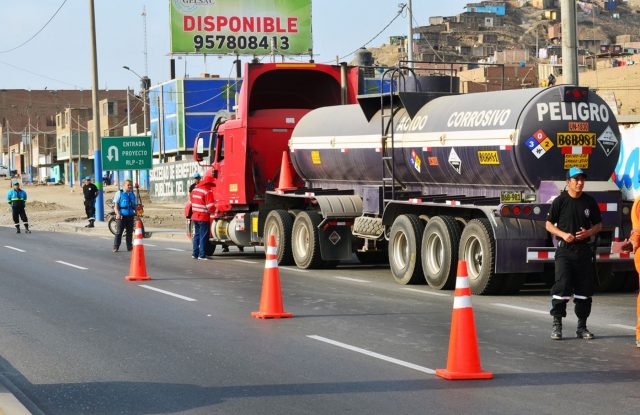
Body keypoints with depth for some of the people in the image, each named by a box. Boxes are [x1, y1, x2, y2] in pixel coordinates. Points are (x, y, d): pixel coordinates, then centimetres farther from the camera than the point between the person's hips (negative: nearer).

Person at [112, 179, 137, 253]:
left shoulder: (132, 194, 15)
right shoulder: (119, 193, 1)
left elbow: (134, 205, 25)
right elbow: (115, 205, -4)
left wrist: (137, 213, 16)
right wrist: (118, 213, -17)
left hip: (130, 216, 5)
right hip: (122, 216, -5)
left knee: (130, 232, 8)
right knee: (119, 232, -4)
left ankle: (129, 247, 15)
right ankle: (115, 247, 0)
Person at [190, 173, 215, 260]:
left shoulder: (194, 190, 9)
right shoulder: (207, 192, -16)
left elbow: (191, 202, 18)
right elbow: (210, 207, -19)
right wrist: (215, 211, 0)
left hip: (194, 216, 8)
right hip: (204, 218, -8)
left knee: (197, 235, 17)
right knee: (203, 236, -1)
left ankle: (195, 254, 21)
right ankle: (202, 255, -2)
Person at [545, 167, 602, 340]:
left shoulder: (590, 202, 8)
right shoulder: (560, 201, -1)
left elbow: (599, 224, 15)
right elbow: (549, 224, 3)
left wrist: (589, 232, -6)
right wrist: (563, 234, -14)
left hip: (584, 249, 4)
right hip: (564, 250, -4)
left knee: (584, 287, 6)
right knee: (562, 286, -12)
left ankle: (582, 326, 15)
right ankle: (557, 325, -5)